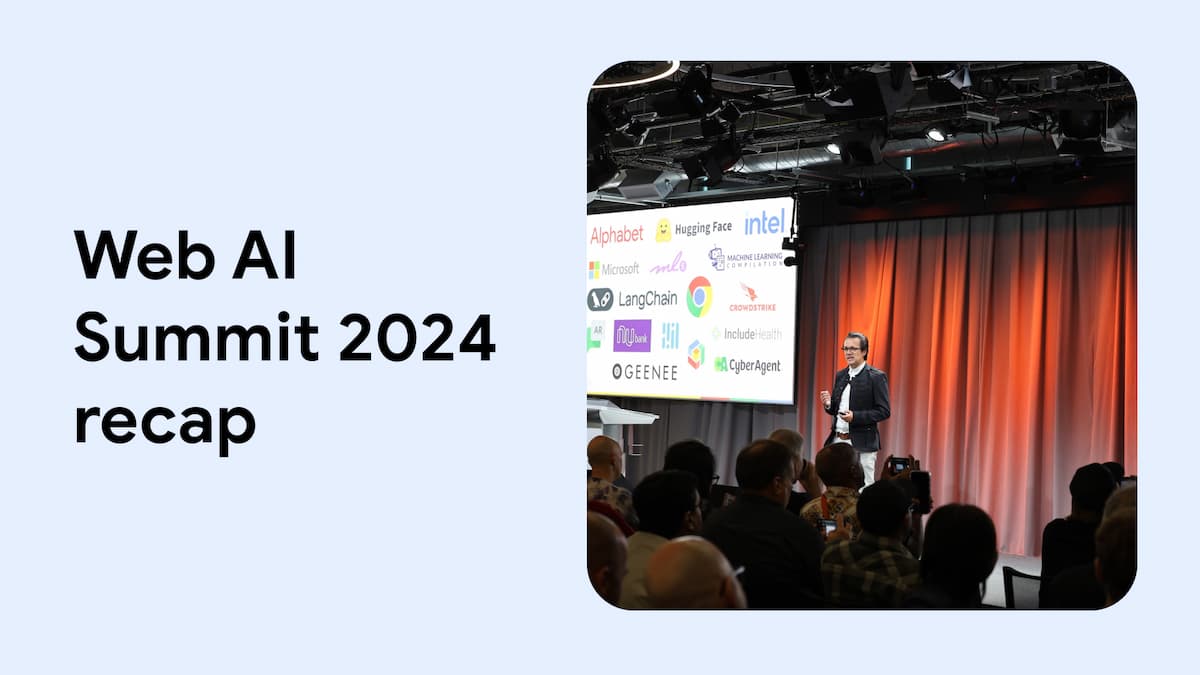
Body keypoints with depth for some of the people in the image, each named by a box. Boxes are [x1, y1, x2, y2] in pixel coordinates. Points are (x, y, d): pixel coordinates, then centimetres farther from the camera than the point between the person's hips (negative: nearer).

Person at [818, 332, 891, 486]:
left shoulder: (876, 377, -6)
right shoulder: (840, 375, 14)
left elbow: (884, 411, -10)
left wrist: (855, 416, -20)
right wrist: (828, 404, -3)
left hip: (861, 443, -6)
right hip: (838, 440, 6)